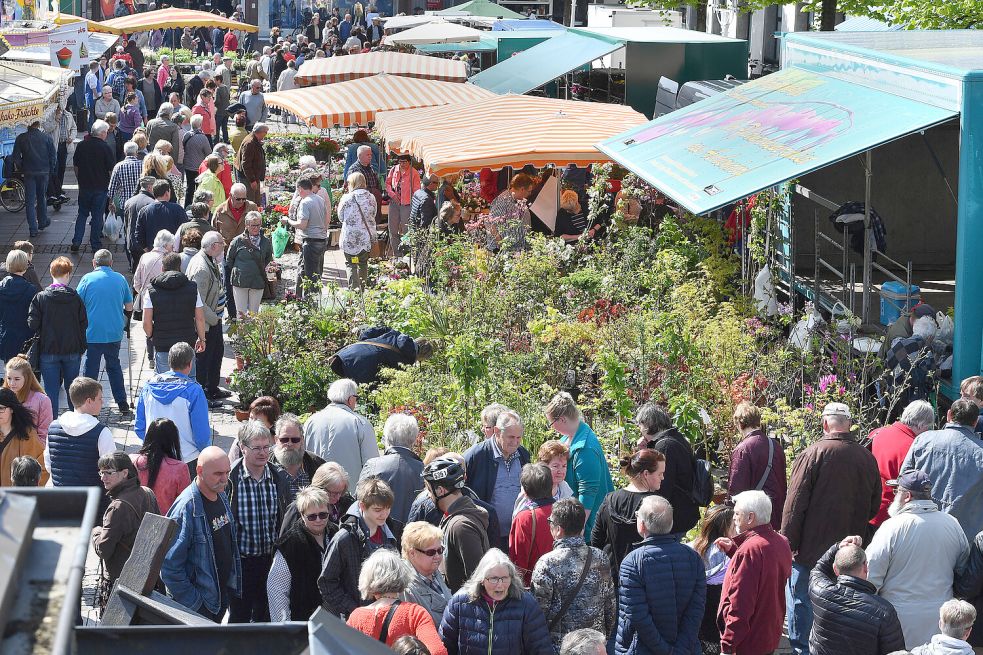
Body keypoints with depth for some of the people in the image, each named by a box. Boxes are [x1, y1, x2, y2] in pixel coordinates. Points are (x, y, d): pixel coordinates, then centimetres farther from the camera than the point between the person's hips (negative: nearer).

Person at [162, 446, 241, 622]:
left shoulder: (221, 497, 4)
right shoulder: (186, 509, -22)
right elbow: (170, 566, -22)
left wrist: (231, 586, 14)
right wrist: (192, 603, -20)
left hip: (222, 598, 8)